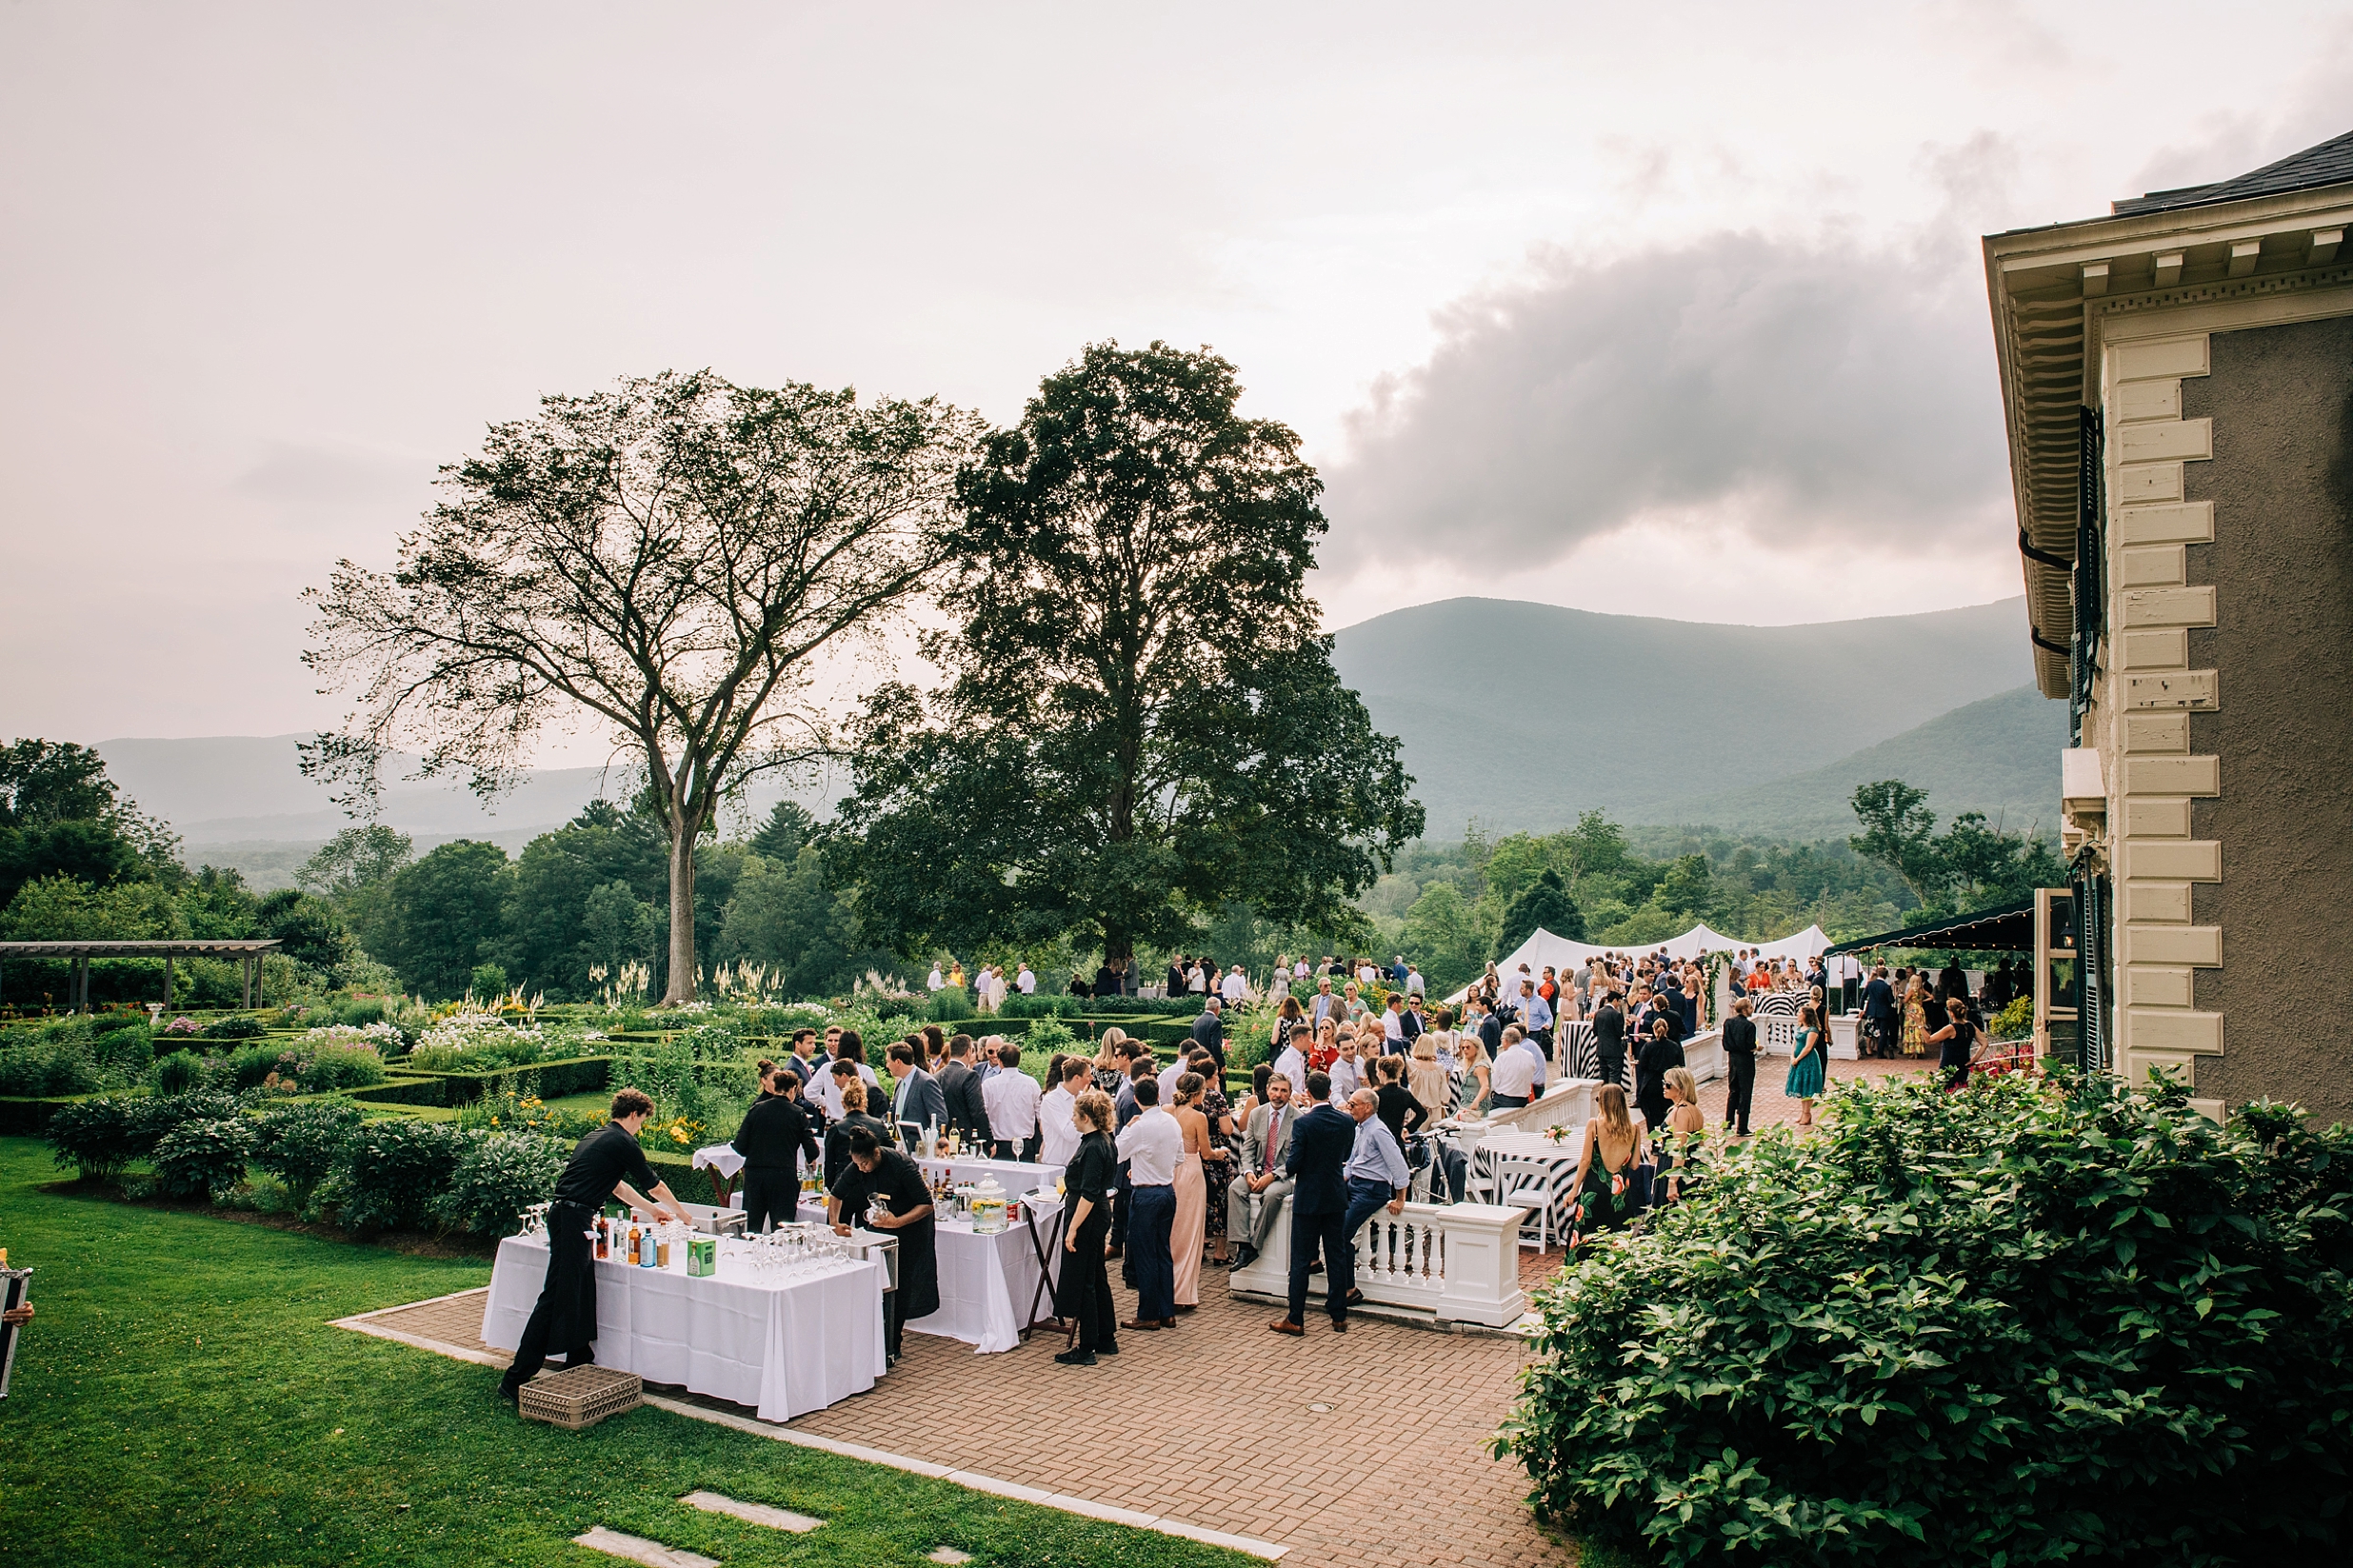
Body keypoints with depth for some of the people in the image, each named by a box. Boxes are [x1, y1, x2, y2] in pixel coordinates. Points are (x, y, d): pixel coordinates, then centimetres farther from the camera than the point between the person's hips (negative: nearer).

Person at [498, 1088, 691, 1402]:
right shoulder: (623, 1143, -7)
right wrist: (681, 1213, 20)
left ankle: (578, 1363, 26)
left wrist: (652, 1209, 40)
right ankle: (516, 1380, -7)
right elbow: (655, 1186, 4)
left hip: (562, 1212, 10)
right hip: (573, 1219, -10)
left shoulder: (597, 1137, 20)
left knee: (582, 1293, 16)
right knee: (557, 1296, -8)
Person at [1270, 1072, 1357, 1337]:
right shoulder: (1347, 1122, -3)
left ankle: (1295, 1319, 7)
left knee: (1301, 1260, 2)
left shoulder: (1303, 1123, -17)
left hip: (1308, 1198, -4)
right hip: (1336, 1197, 4)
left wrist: (1288, 1165, 5)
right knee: (1337, 1256, 12)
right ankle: (1339, 1317, 18)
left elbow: (1292, 1166, -16)